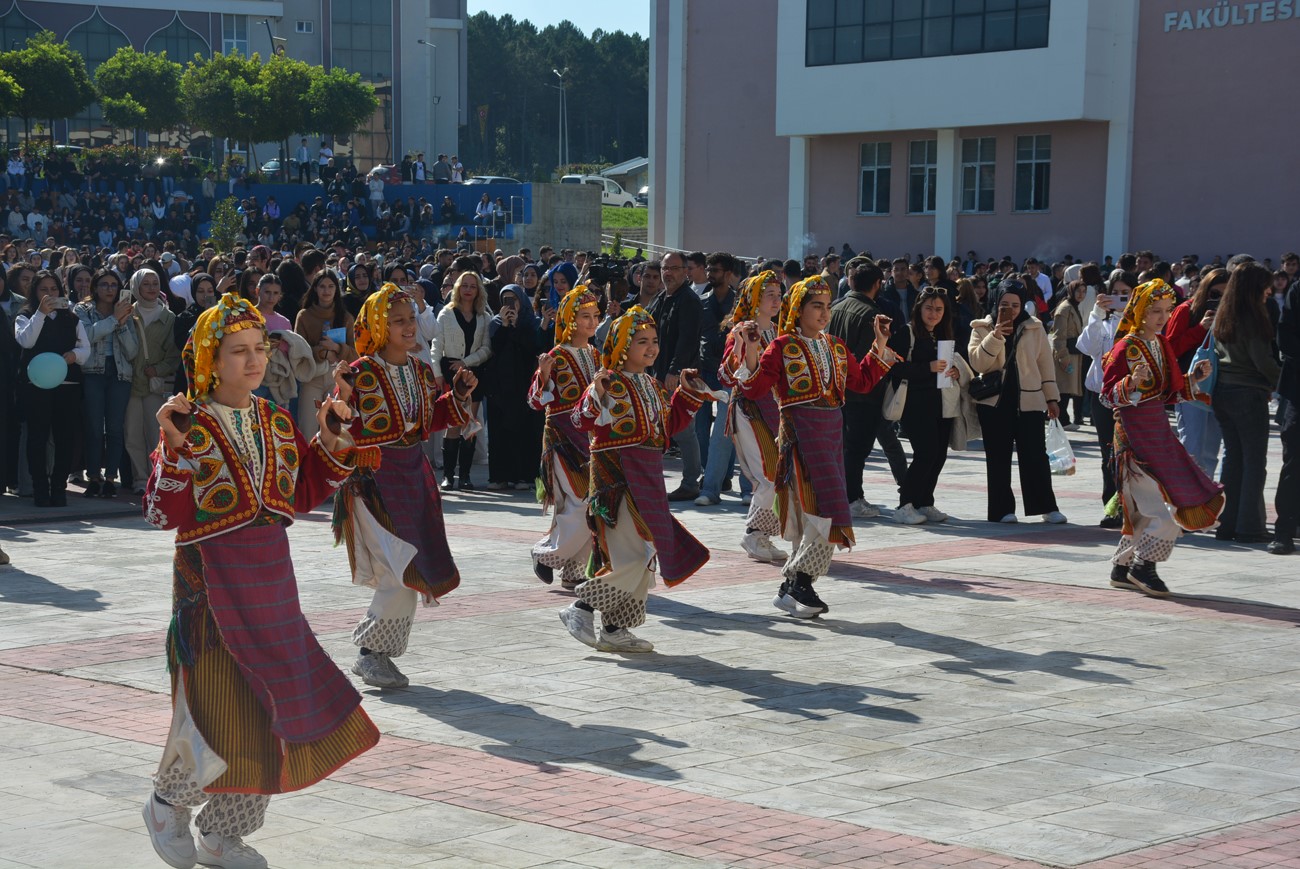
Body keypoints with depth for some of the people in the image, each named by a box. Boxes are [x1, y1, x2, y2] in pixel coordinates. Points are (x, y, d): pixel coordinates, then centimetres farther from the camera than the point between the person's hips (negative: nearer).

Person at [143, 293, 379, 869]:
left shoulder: (277, 423, 9)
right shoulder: (190, 426, -10)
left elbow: (304, 494, 16)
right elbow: (163, 514, -17)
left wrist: (331, 443, 4)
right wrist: (174, 450, -29)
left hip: (272, 582, 6)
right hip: (212, 581, -6)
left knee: (263, 716, 10)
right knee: (219, 708, -8)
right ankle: (167, 805, 21)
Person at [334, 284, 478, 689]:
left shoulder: (422, 371, 8)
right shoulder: (360, 374, -12)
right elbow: (344, 433, -15)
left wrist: (458, 394, 7)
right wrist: (344, 400, -32)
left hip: (412, 476, 7)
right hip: (372, 479, -7)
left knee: (408, 575, 8)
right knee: (404, 569, -14)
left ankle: (375, 652, 21)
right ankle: (371, 652, 0)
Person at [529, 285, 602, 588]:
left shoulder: (596, 356, 11)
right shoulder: (556, 357, -9)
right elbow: (536, 402, -13)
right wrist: (543, 375, -29)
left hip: (593, 437, 7)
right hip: (564, 436, -7)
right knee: (582, 504, -12)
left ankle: (574, 571, 12)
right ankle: (546, 553, 9)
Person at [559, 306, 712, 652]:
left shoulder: (652, 385, 15)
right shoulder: (610, 382, -11)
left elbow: (668, 425, 24)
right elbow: (582, 421, -20)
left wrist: (687, 394, 18)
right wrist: (596, 398, -36)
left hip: (648, 477, 9)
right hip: (618, 476, -9)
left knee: (644, 557, 11)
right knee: (632, 556, -14)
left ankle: (615, 629, 19)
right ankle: (580, 608, -2)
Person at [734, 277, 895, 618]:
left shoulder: (836, 348, 15)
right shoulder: (783, 347, -3)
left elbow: (862, 382, 21)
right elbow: (754, 388, -9)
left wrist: (880, 344, 18)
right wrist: (750, 352, -23)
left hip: (832, 432, 7)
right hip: (800, 433, -7)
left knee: (813, 516, 7)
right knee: (825, 512, -15)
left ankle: (794, 588, 14)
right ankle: (796, 586, -6)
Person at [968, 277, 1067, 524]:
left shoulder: (1035, 328, 6)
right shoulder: (982, 328, 4)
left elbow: (1045, 363, 8)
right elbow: (977, 363, -8)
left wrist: (1051, 398, 5)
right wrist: (995, 337, -19)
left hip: (1029, 401, 0)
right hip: (994, 402, 0)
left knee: (1035, 455, -2)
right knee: (998, 458, 3)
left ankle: (1046, 506, 4)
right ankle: (1002, 509, 9)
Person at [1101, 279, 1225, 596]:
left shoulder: (1161, 345, 12)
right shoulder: (1126, 347, -12)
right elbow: (1108, 395, -14)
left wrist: (1195, 377, 5)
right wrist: (1132, 383, -31)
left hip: (1159, 431, 8)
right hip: (1135, 433, -8)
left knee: (1148, 508, 10)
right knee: (1174, 502, -13)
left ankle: (1123, 568, 20)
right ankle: (1143, 566, -5)